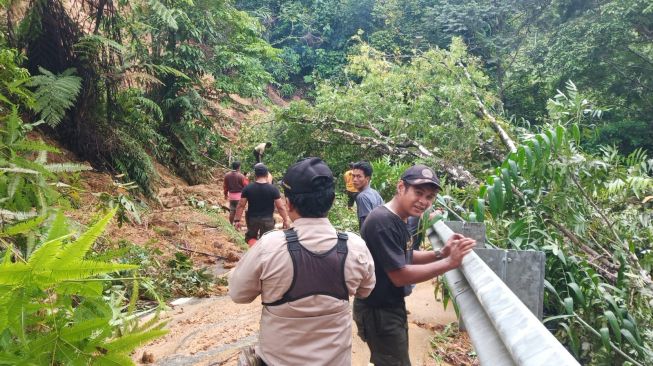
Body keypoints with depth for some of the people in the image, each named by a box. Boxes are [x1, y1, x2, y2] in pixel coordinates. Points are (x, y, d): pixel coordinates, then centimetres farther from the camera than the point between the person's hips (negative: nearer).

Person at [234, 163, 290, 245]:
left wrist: (237, 220, 3)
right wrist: (286, 220, 1)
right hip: (267, 219, -1)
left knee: (250, 237, 22)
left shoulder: (248, 188, -7)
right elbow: (281, 207, -9)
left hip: (252, 218, 1)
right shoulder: (273, 189, -11)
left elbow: (241, 206, -5)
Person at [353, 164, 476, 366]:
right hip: (378, 311, -10)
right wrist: (449, 262, -26)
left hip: (391, 307, 10)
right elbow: (400, 276, -27)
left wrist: (440, 253, -2)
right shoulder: (383, 221, -27)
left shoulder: (397, 219, 5)